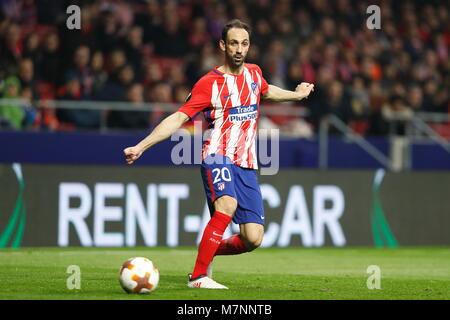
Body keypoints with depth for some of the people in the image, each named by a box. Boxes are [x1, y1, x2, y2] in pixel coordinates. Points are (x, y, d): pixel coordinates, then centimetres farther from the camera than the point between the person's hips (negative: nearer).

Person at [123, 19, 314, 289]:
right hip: (218, 157, -5)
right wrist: (140, 147, -14)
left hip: (247, 165, 5)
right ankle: (198, 276, -30)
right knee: (227, 205, -35)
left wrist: (297, 94, 45)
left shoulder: (254, 73, 13)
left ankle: (209, 252, 24)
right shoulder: (209, 84, -4)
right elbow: (179, 118, -6)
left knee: (253, 239, -6)